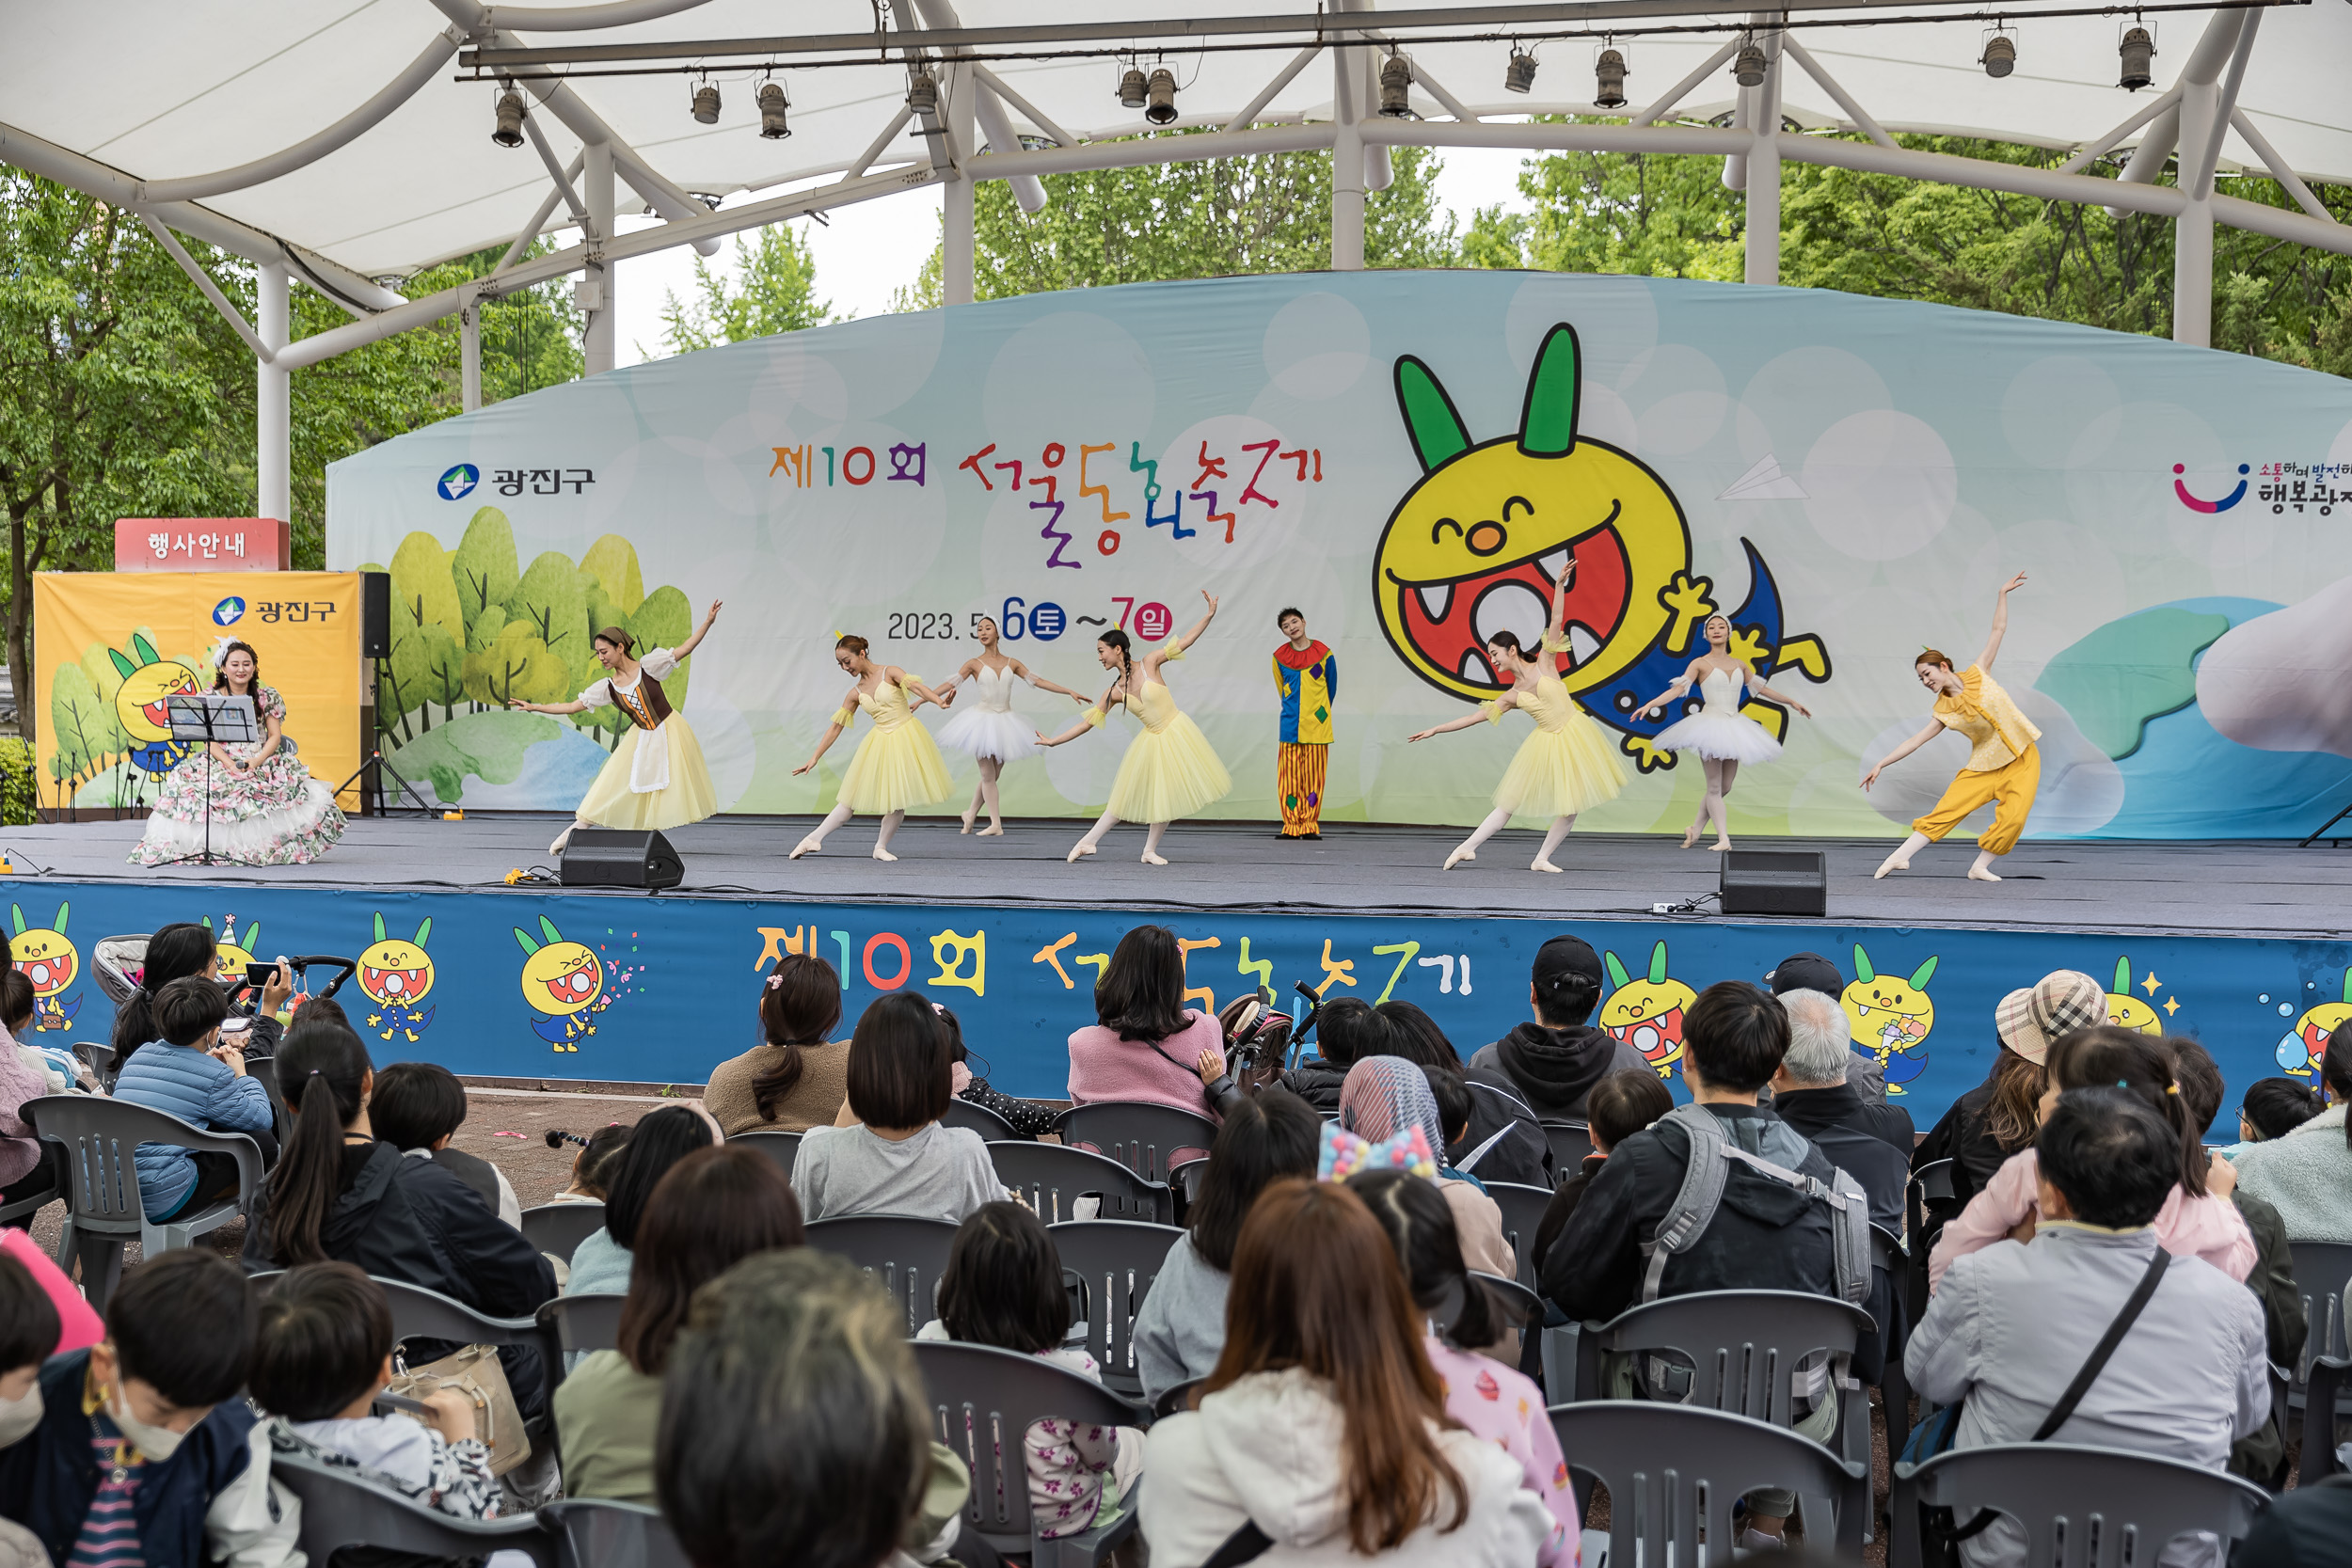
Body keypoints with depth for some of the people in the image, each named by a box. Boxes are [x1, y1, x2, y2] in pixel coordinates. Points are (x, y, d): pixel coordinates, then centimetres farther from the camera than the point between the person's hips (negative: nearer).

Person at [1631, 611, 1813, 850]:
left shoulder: (1739, 664, 11)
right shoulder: (1700, 664, -2)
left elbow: (1761, 689, 22)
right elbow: (1678, 689, -11)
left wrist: (1791, 702, 26)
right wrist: (1650, 705, -25)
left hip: (1734, 728, 5)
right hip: (1710, 724, -5)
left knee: (1724, 787, 7)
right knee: (1714, 787, -7)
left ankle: (1695, 830, 21)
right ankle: (1724, 838, -7)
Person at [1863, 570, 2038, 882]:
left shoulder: (1977, 675, -6)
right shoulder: (1944, 711, -3)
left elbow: (1998, 631, 1)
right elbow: (1915, 740, -4)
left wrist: (2002, 594, -2)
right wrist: (1880, 765, -9)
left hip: (2022, 759, -1)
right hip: (1985, 765, 1)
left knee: (2012, 818, -16)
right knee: (1946, 809, -12)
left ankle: (1980, 867, -3)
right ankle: (1900, 856, -11)